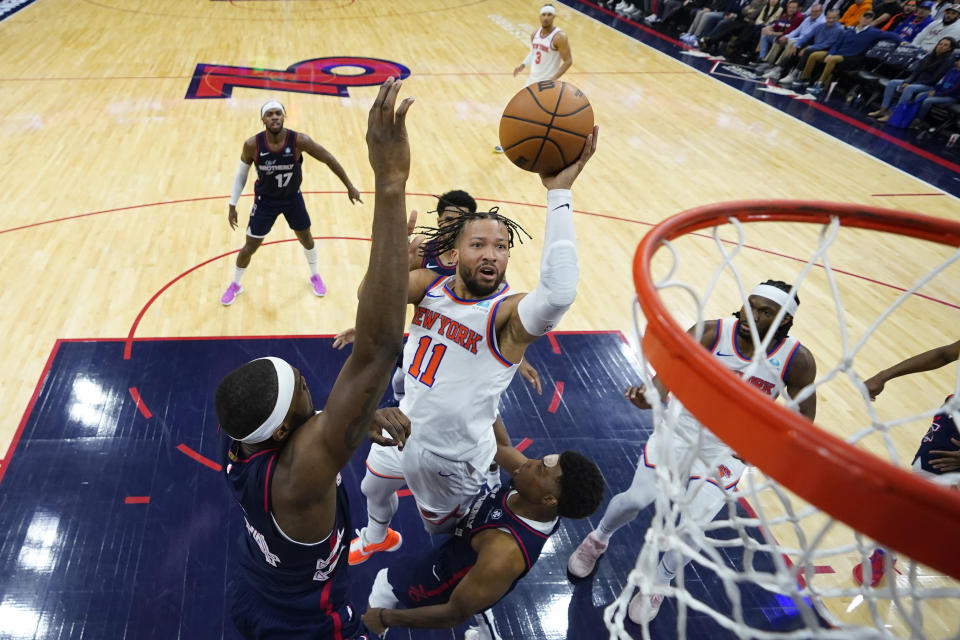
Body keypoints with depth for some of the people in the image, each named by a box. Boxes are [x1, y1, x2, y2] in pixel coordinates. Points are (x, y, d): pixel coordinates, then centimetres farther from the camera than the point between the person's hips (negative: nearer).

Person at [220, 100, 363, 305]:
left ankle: (315, 276, 47)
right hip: (265, 200, -1)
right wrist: (232, 206, -5)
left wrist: (349, 186, -8)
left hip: (293, 198, 1)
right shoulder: (252, 145, -24)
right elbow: (241, 174, -7)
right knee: (249, 248, 6)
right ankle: (235, 285, 32)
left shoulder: (299, 141, -26)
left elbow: (329, 159, -13)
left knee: (306, 240, 18)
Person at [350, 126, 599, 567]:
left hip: (452, 460, -5)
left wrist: (559, 192, -53)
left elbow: (558, 294, -52)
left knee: (444, 531, 23)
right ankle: (377, 538, 66)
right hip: (403, 432, 5)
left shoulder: (508, 314, -30)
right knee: (373, 488, 32)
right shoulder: (430, 286, -12)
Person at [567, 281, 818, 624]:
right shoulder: (711, 333, -20)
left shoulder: (797, 360, -16)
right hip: (682, 430, 0)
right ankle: (597, 539, 33)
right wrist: (652, 395, -48)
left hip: (730, 450, 1)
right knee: (636, 498, -3)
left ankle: (659, 582, 27)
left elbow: (804, 414, -5)